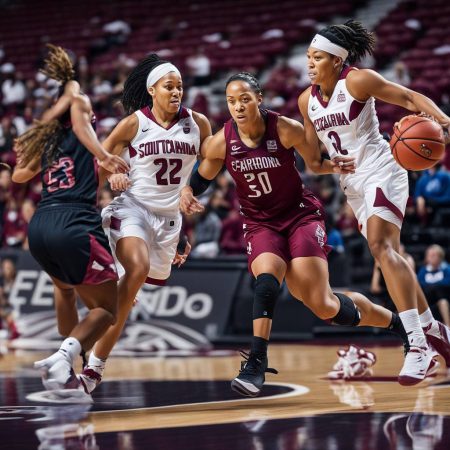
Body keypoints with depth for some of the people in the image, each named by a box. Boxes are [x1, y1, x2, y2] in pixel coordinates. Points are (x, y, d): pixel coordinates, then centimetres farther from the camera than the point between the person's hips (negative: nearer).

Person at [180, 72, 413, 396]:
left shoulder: (287, 129, -17)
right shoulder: (220, 143, -11)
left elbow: (315, 162, -1)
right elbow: (201, 178, 5)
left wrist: (334, 166, -21)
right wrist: (187, 193, -16)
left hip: (301, 215, -2)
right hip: (260, 223, 2)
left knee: (323, 305, -8)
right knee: (266, 278, -32)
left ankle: (393, 321, 17)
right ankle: (256, 364, -31)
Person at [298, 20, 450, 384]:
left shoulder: (357, 81, -13)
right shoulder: (306, 100, 7)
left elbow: (410, 97, -13)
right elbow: (313, 152, 18)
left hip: (381, 172, -8)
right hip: (351, 183, 8)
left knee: (381, 246, -24)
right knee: (389, 254, 11)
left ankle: (417, 345, -28)